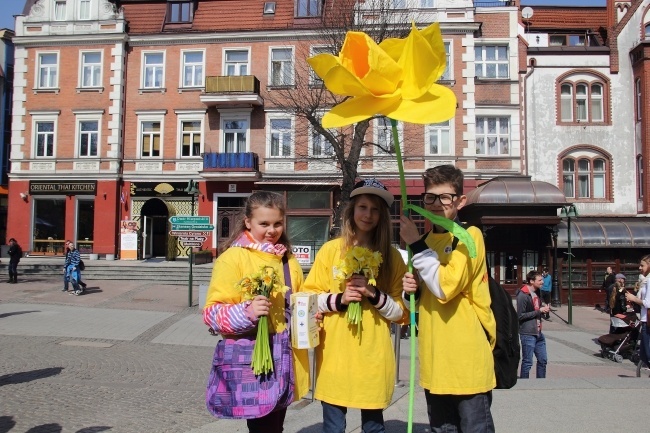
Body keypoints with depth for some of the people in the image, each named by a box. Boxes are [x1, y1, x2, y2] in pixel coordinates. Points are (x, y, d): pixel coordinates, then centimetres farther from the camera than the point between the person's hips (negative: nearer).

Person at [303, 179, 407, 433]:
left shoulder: (392, 257, 3)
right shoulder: (331, 250, 0)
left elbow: (400, 313, 3)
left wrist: (374, 295, -15)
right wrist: (338, 299, -17)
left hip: (374, 357, 1)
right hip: (335, 354, -1)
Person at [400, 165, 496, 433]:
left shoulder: (469, 236, -9)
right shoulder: (428, 240, 12)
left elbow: (446, 287, -23)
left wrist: (416, 245, -15)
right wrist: (412, 290, -2)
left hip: (467, 360, -7)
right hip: (435, 361, 7)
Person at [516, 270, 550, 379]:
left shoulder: (536, 293, 12)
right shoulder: (523, 295, -16)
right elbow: (520, 316, -19)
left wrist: (544, 309, 2)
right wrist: (539, 311, -17)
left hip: (538, 332, 9)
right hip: (528, 334, -9)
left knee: (543, 360, 15)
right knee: (527, 362, 0)